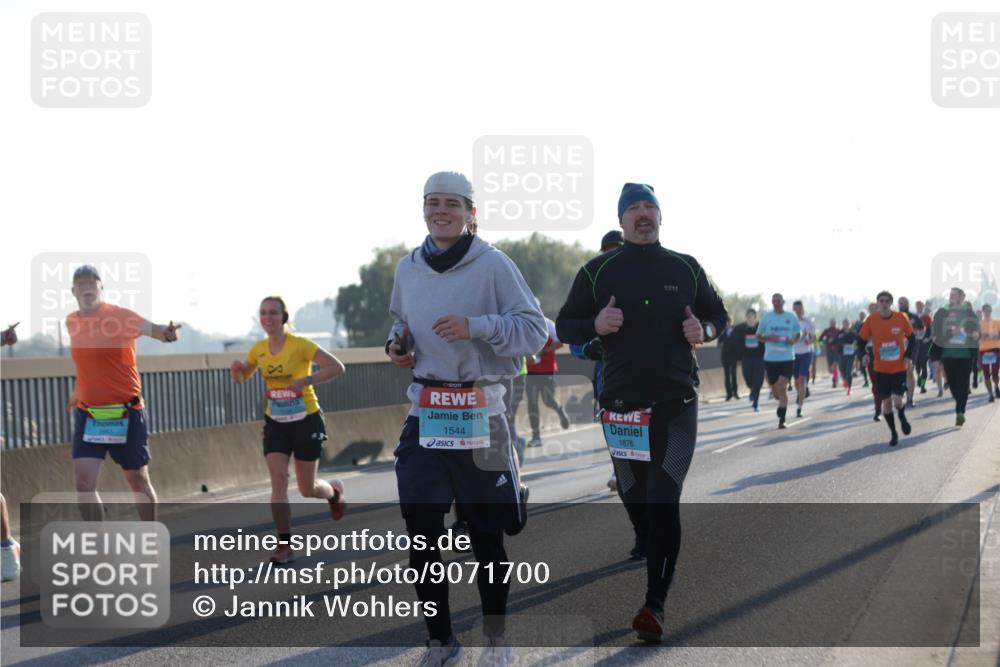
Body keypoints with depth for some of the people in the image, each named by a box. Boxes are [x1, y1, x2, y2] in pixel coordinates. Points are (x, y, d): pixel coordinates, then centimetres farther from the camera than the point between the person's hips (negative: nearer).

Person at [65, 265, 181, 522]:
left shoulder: (121, 316, -10)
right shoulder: (72, 322, 6)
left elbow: (149, 327, -30)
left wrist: (164, 331, -52)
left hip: (126, 413, -4)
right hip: (87, 414, 4)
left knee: (138, 481, 8)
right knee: (84, 481, -10)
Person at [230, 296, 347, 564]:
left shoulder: (300, 345, -14)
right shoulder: (259, 349, 1)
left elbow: (337, 367, -17)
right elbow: (241, 378, 16)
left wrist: (307, 380, -28)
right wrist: (237, 368, -8)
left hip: (306, 421, -4)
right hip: (275, 423, 4)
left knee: (307, 489, 5)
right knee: (278, 480, -13)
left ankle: (334, 491, 42)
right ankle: (285, 544, -8)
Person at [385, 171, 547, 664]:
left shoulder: (494, 265, -6)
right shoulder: (407, 269, 8)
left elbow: (535, 331, -8)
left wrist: (475, 326, -20)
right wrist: (395, 344, 4)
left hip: (479, 414, -4)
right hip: (425, 414, 4)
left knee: (486, 535, 5)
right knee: (421, 532, 1)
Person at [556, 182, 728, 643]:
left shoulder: (686, 269, 6)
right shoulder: (598, 271, 3)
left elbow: (718, 314, 17)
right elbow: (564, 327, 6)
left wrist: (705, 330, -6)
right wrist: (595, 325, -15)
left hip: (677, 403, -1)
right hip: (621, 405, 1)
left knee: (664, 502, -12)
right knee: (633, 496, 11)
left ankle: (655, 605, -16)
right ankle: (645, 545, 43)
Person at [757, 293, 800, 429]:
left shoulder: (791, 318, 4)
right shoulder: (766, 317, 3)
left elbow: (798, 334, 16)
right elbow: (759, 336, 8)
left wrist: (793, 340, -6)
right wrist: (769, 338, -13)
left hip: (787, 358, -1)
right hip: (770, 358, 1)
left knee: (782, 388, -14)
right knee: (776, 391, 9)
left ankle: (782, 420, -14)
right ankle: (782, 404, 42)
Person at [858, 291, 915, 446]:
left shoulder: (901, 318, -6)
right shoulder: (871, 320, -6)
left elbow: (912, 338, 6)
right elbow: (861, 340, 3)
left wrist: (908, 357, -7)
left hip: (899, 368, -1)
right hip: (880, 369, 1)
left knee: (898, 401, -12)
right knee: (886, 401, 5)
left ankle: (902, 417, 23)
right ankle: (893, 433, 23)